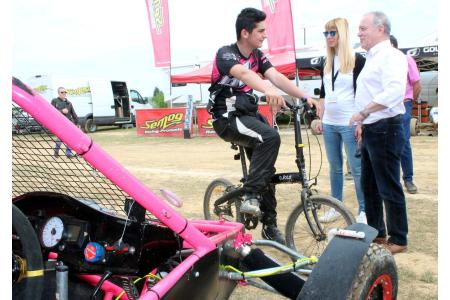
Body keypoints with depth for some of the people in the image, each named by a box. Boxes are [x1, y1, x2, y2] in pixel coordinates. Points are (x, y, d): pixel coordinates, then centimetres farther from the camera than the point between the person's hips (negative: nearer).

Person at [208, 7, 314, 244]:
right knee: (270, 137, -32)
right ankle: (250, 196, -25)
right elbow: (244, 73, -39)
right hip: (227, 117, -7)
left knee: (266, 168, 5)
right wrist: (268, 91, -58)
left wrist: (304, 97, -23)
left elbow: (277, 76, -8)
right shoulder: (225, 54, -17)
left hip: (248, 114, 8)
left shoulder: (257, 55, 6)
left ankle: (269, 225, 18)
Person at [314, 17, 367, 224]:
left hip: (349, 124, -6)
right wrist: (319, 118, 12)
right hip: (329, 124, 6)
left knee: (357, 168, -1)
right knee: (334, 167, 11)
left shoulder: (357, 60, -4)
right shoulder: (326, 63, 13)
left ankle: (363, 210, 10)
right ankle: (336, 207, 21)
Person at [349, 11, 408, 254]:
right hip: (371, 130, 10)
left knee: (389, 188, -3)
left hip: (385, 130, -10)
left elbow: (393, 92, -28)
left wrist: (363, 113, -26)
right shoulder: (372, 57, 18)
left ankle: (398, 240, 9)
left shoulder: (390, 56, -13)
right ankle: (377, 232, 29)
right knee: (369, 186, 16)